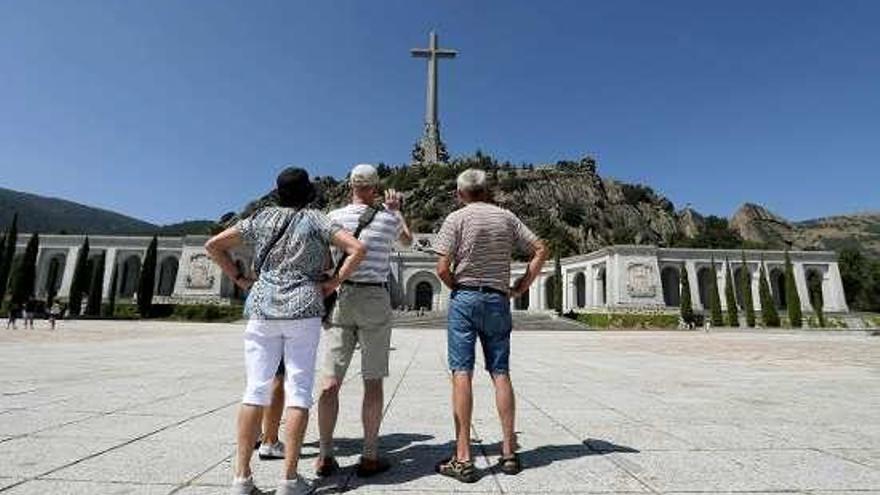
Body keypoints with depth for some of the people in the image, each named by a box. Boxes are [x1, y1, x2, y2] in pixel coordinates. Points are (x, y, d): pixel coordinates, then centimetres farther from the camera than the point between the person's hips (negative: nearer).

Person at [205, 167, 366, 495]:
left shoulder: (261, 218, 9)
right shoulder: (315, 220, 1)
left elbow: (213, 245, 13)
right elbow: (358, 249, -9)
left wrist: (240, 278, 13)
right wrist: (333, 283, -2)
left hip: (261, 308, 3)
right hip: (303, 309, -3)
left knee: (256, 389, 7)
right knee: (299, 390, 2)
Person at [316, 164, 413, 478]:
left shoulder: (335, 217, 2)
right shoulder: (389, 219, 2)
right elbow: (408, 240, 23)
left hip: (341, 297, 1)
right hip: (376, 299, -1)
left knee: (330, 381, 5)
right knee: (373, 380, 5)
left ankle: (325, 456, 11)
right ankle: (370, 457, 11)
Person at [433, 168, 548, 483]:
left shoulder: (456, 218, -3)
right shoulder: (507, 217, 8)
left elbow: (442, 268, -10)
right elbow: (541, 251, 7)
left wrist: (458, 288, 7)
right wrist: (521, 287, 8)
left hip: (465, 297, -3)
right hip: (498, 300, 4)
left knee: (462, 373, -3)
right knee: (501, 373, 8)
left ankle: (463, 459, -1)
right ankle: (509, 453, 14)